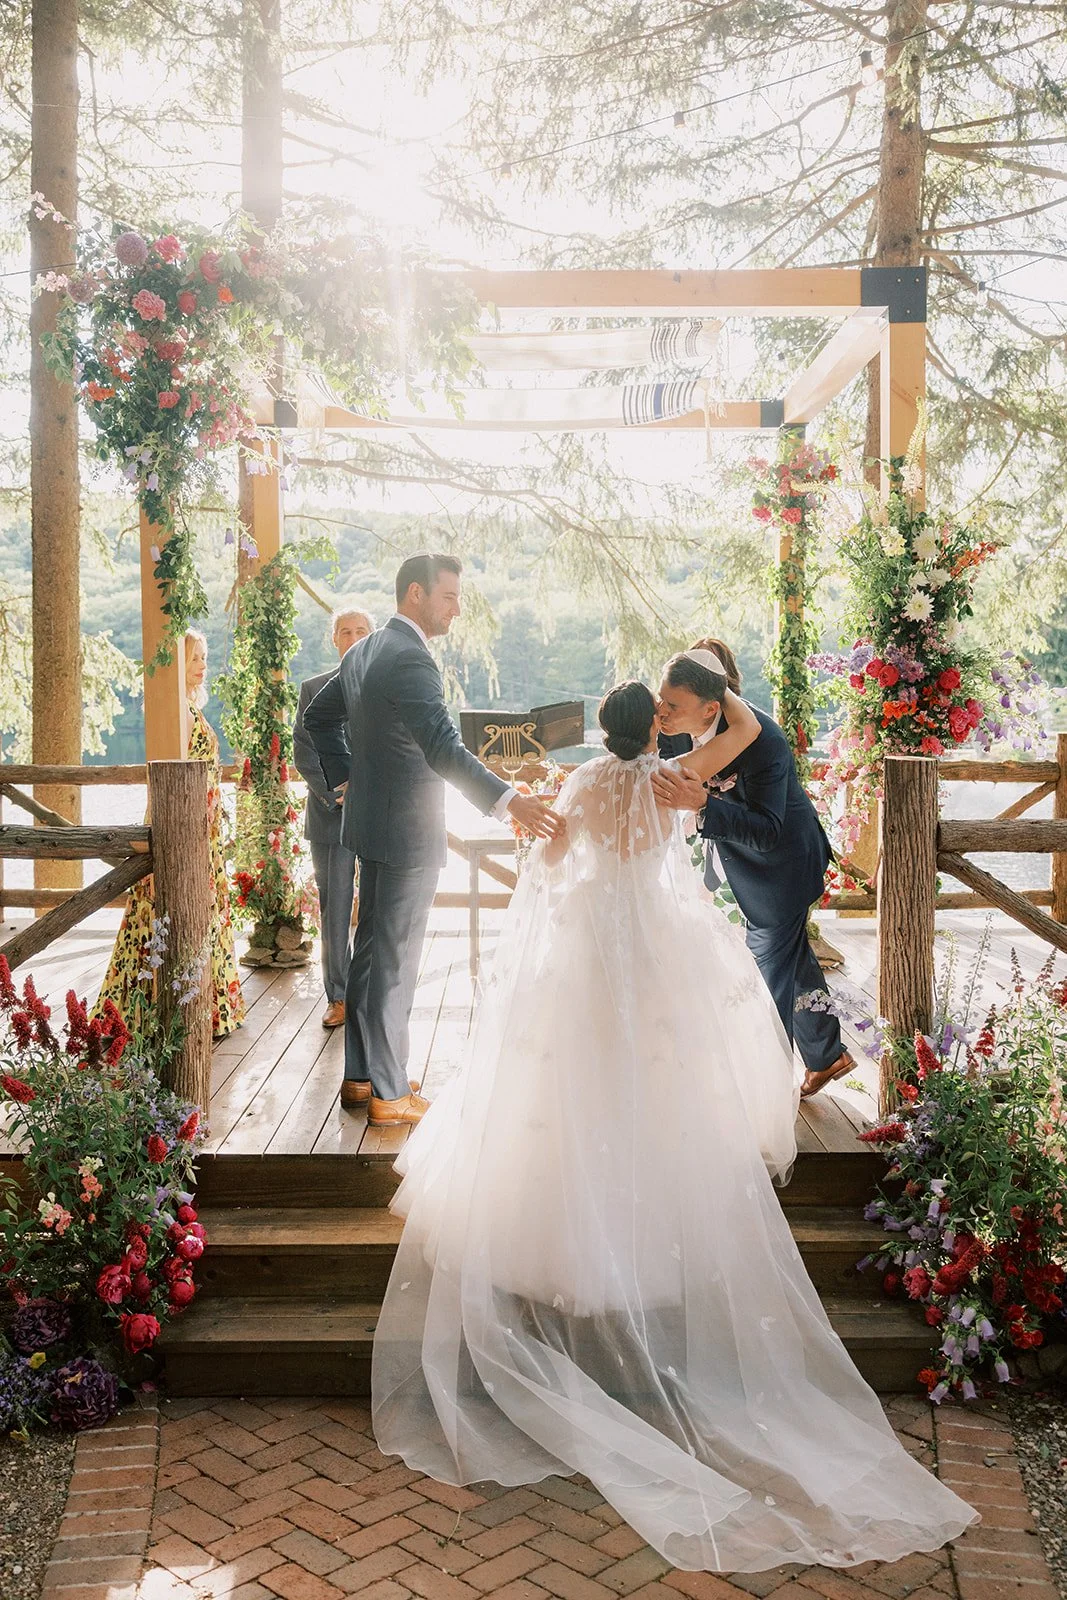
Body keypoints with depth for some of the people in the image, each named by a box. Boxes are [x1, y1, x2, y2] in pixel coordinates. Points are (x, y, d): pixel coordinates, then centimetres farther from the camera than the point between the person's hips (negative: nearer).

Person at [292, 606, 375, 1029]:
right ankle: (338, 997, 11)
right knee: (334, 911, 3)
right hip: (331, 815, 1)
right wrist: (335, 795, -8)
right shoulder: (314, 689, 9)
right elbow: (303, 753, 4)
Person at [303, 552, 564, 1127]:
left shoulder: (362, 652, 10)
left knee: (372, 949, 17)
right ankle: (388, 1093, 9)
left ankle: (360, 1075, 27)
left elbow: (318, 717, 22)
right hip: (408, 832, -10)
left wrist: (348, 777, 20)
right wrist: (509, 801, -41)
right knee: (395, 960, -1)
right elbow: (443, 749, -34)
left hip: (372, 820, 10)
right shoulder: (410, 659, -21)